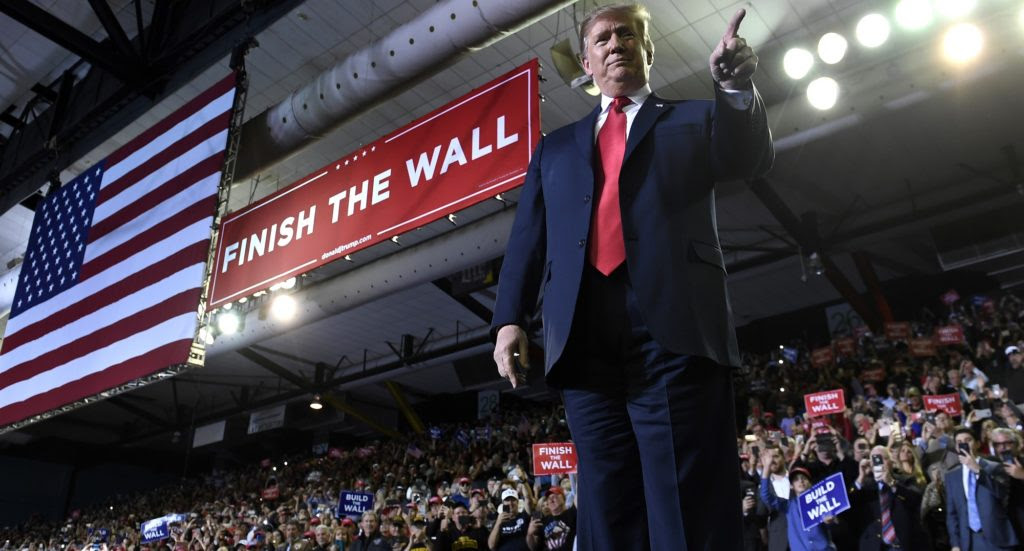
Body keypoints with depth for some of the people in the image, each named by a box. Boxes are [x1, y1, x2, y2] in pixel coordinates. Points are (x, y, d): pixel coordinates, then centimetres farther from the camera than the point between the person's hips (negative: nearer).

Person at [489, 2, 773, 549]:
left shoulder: (695, 120, 22)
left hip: (675, 329, -2)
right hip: (586, 339, 3)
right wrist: (509, 318, 2)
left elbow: (749, 160, 3)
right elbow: (527, 237, 16)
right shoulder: (555, 146, 26)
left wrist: (737, 88, -16)